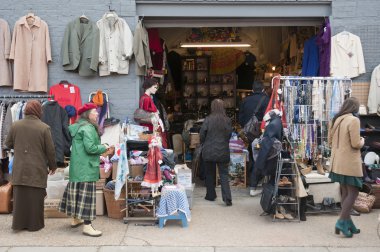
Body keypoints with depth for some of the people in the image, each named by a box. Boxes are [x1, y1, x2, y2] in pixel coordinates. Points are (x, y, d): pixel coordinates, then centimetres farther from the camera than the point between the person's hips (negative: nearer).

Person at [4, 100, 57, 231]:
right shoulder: (44, 128, -12)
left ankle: (19, 223, 19)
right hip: (37, 169, -3)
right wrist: (53, 166, 8)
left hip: (19, 169, 3)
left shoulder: (15, 125, -2)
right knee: (35, 198, 7)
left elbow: (8, 144, 11)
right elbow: (50, 150, -7)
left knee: (20, 197, 12)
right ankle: (34, 224, 14)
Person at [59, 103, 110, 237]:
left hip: (76, 167, 10)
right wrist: (104, 148, -8)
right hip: (86, 168, -10)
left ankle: (75, 219, 28)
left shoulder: (76, 127, 13)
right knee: (86, 194, -9)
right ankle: (87, 226, -8)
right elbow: (90, 148, -21)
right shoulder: (88, 128, -15)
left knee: (77, 191, 16)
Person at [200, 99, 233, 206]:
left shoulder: (208, 119, -11)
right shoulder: (227, 120, -6)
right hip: (223, 152, 1)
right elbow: (229, 134, 2)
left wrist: (203, 145, 14)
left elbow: (202, 134, -4)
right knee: (224, 174, 5)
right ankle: (227, 198, -5)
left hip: (209, 152, -1)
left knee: (210, 174, 15)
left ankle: (211, 195, 24)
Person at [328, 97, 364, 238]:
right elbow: (356, 144, -17)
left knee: (345, 192, 13)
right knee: (353, 192, 0)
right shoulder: (354, 120, -14)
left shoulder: (335, 120, 9)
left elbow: (330, 142, 15)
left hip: (337, 163, 8)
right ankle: (342, 222, -4)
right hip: (350, 163, -8)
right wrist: (362, 142, 3)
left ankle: (348, 223, 19)